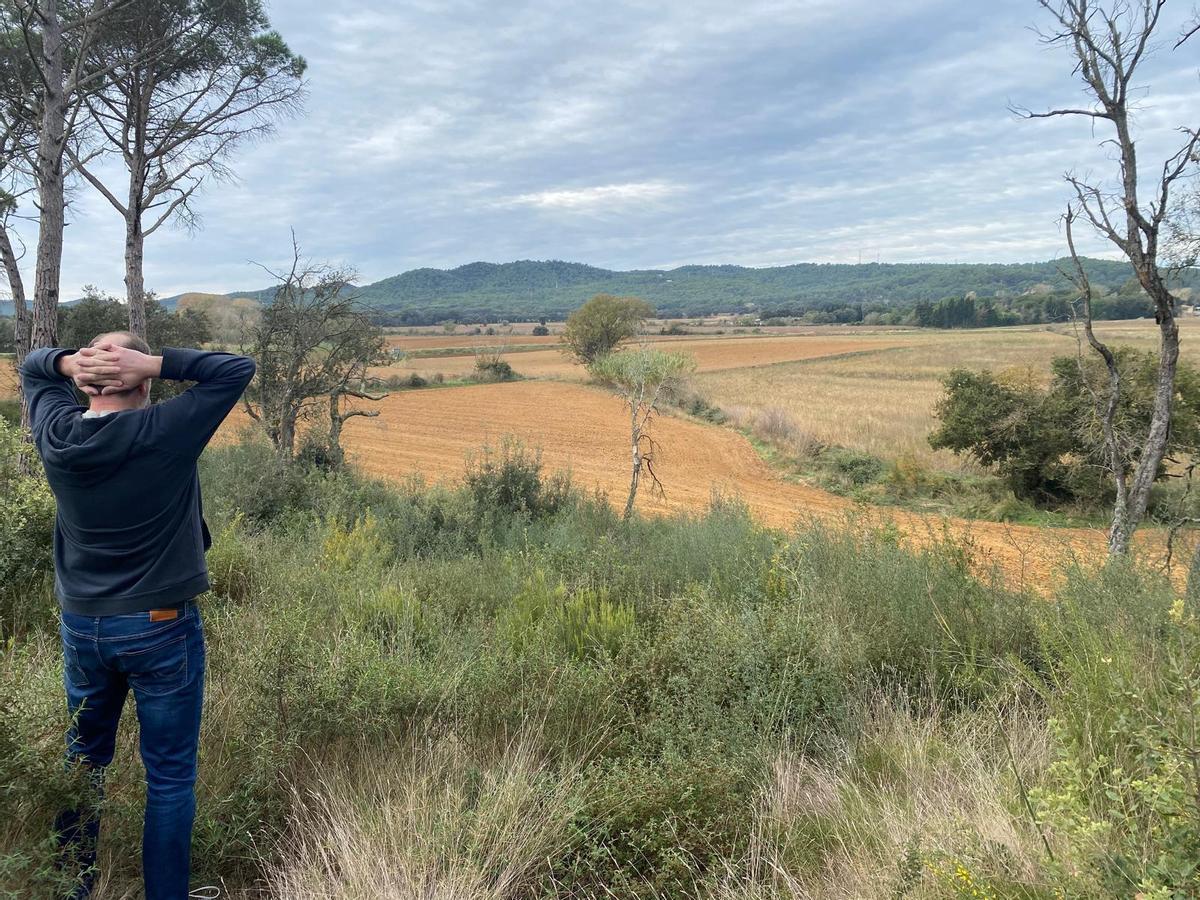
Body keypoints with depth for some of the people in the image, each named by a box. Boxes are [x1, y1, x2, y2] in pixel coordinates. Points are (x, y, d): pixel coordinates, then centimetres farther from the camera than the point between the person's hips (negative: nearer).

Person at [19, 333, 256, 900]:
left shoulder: (57, 435, -5)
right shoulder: (166, 432, -19)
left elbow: (30, 367, 15)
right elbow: (238, 369, -11)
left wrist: (67, 363, -7)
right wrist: (155, 363, -18)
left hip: (81, 626, 5)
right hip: (161, 629, -5)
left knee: (82, 762, 22)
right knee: (170, 776, 7)